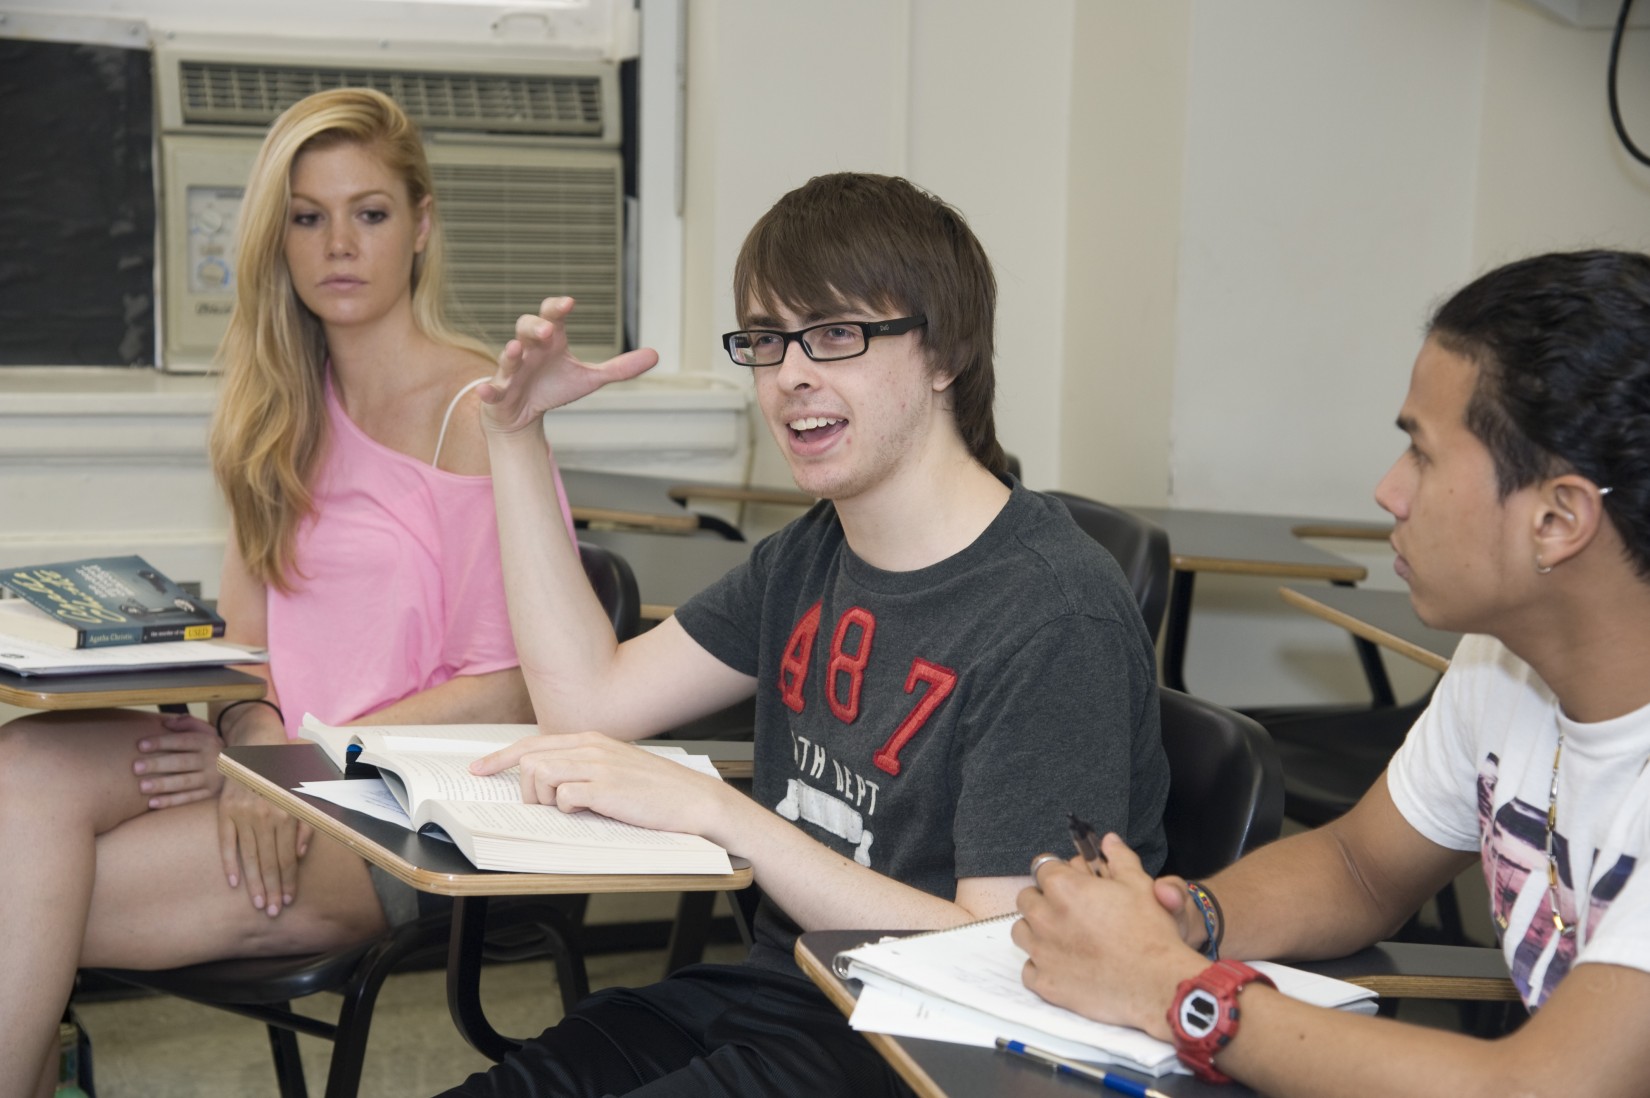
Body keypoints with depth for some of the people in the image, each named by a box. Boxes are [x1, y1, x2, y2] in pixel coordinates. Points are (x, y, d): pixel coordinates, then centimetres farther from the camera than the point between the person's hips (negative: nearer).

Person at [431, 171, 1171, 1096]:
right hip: (771, 988, 8)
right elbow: (589, 700, 9)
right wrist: (516, 432, 5)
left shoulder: (1057, 616, -19)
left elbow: (1003, 960, -22)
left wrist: (710, 808, -27)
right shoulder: (812, 556, 9)